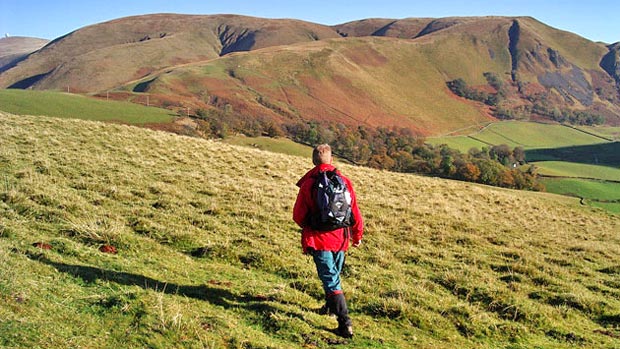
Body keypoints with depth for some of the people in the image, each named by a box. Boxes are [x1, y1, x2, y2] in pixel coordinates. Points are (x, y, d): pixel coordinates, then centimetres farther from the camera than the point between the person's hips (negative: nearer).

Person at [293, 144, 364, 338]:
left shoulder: (308, 184, -8)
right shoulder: (344, 181, -1)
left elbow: (298, 215, -4)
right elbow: (355, 212, 3)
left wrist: (307, 228, 18)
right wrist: (357, 235, 18)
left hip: (318, 239, -4)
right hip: (340, 238, 4)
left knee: (330, 280, -4)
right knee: (334, 275, 23)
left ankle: (345, 323, -11)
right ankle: (332, 308, 43)